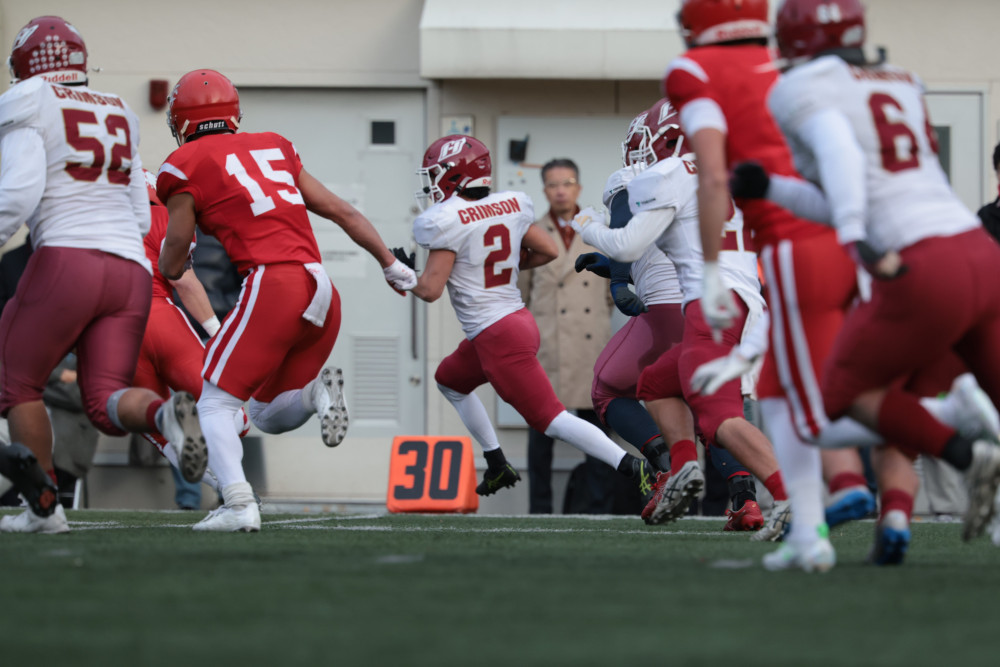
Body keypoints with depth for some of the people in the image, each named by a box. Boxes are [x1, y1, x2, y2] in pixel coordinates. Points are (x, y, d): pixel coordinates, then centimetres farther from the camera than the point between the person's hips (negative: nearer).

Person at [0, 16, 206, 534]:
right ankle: (167, 414, -29)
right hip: (131, 268, 5)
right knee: (106, 404, 4)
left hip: (66, 261, -5)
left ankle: (44, 506, 8)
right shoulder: (118, 117, 22)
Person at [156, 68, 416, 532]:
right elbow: (341, 211, 26)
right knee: (269, 416, 19)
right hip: (322, 292, 6)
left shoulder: (185, 165, 5)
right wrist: (391, 264, 36)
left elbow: (171, 267, 6)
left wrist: (171, 262, 31)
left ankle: (238, 504, -16)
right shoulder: (273, 148, 22)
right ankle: (315, 390, -11)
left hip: (272, 285, -6)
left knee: (216, 402, 3)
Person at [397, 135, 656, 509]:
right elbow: (548, 251, 14)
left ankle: (635, 469, -21)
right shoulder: (510, 207, 6)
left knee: (549, 418, -10)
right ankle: (498, 465, 30)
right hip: (518, 319, 9)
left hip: (498, 336, -9)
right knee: (449, 379, 29)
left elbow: (431, 289, -15)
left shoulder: (447, 221, -16)